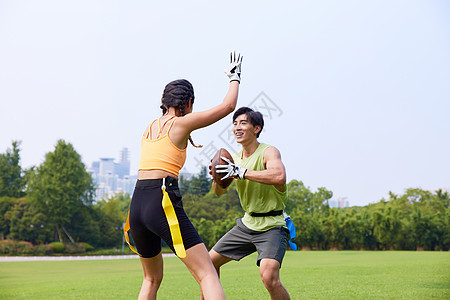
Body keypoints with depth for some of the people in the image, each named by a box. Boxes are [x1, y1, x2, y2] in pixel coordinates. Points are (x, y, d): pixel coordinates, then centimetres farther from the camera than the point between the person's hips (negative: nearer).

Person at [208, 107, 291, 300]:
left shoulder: (268, 152, -15)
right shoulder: (235, 159, 6)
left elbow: (279, 176, -37)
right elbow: (218, 192, 15)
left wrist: (241, 173, -36)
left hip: (272, 226, -7)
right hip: (247, 223, 7)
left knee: (269, 277, -27)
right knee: (210, 261, 13)